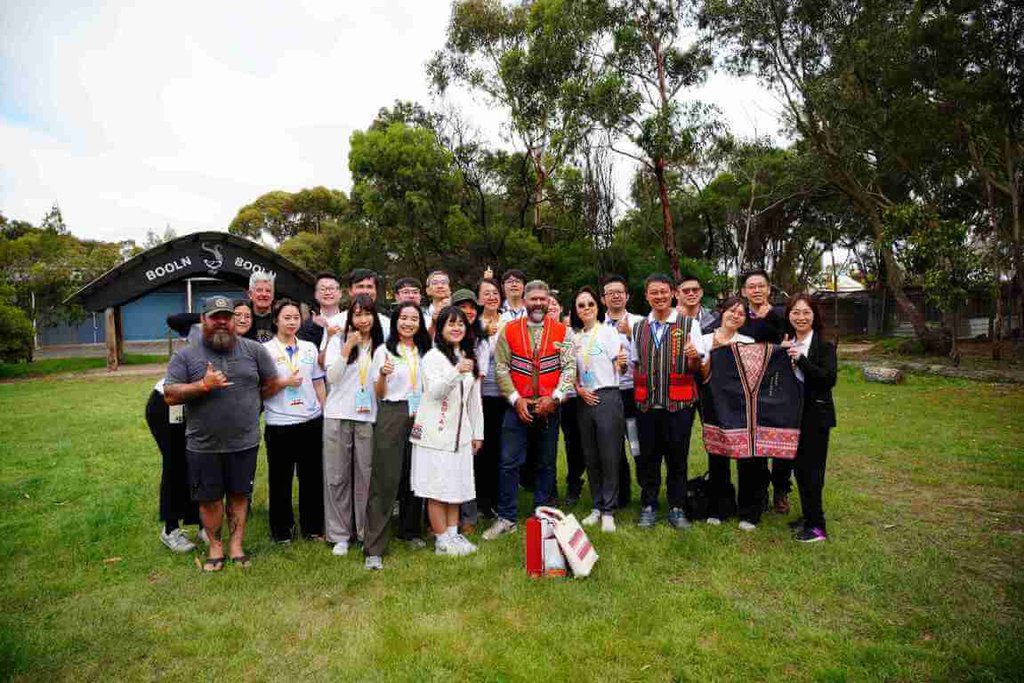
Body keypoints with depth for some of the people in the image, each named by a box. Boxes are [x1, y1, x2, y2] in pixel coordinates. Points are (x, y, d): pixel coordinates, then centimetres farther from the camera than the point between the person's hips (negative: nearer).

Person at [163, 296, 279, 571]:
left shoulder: (253, 350, 0)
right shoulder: (185, 356, -1)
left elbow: (272, 383, 7)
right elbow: (170, 395, -7)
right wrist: (204, 385, -19)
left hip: (244, 443, 0)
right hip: (203, 445, 0)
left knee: (239, 495, 13)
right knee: (209, 498, 12)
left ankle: (236, 543, 28)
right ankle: (215, 546, 31)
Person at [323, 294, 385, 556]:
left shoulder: (380, 346, 10)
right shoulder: (338, 341, 6)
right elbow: (332, 377, -5)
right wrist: (348, 347, -12)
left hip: (368, 417, 1)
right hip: (338, 416, -1)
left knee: (365, 476, 3)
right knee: (337, 476, 5)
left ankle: (365, 532, 17)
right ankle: (339, 534, 17)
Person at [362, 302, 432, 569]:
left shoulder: (425, 352, 12)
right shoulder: (383, 351, 3)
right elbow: (378, 394, 2)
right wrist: (383, 375, -16)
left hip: (419, 417, 3)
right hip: (391, 416, -3)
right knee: (385, 480, -5)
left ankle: (411, 530, 26)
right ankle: (374, 548, 1)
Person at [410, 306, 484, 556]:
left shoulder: (469, 357, 13)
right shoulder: (433, 356, -7)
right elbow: (434, 391, -21)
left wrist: (477, 432, 14)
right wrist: (457, 372, -36)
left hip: (459, 432, 7)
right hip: (436, 431, -6)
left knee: (456, 485, 12)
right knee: (437, 487, 0)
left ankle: (453, 534, 23)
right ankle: (442, 541, 11)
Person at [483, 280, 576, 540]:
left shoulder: (562, 332, 3)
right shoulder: (509, 330, 2)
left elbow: (569, 368, -2)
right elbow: (501, 368, -1)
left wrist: (554, 397, -14)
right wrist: (516, 399, -9)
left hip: (549, 408, 1)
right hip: (517, 407, 0)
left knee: (546, 463, 11)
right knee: (509, 463, 0)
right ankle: (506, 518, 13)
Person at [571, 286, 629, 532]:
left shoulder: (609, 332, -3)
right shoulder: (576, 338, 11)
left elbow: (620, 365, -8)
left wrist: (623, 363, -30)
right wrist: (579, 390, -1)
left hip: (608, 397, -5)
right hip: (585, 400, 5)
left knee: (610, 456, -1)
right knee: (590, 456, 10)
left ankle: (608, 511, 10)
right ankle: (597, 506, 23)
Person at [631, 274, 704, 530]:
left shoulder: (689, 324, 1)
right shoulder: (639, 328, 10)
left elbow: (696, 368, -1)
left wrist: (693, 358, -22)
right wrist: (637, 392, 1)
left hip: (678, 403, -2)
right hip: (646, 403, 2)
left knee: (677, 458, 6)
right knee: (648, 457, 9)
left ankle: (677, 508, 21)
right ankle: (648, 506, 22)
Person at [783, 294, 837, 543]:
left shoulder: (824, 345, -8)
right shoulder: (787, 345, 8)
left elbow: (829, 379, -20)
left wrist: (801, 359, -26)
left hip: (816, 414, -6)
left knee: (812, 468, -2)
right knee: (799, 466, 13)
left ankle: (816, 525, 9)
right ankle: (808, 517, 27)